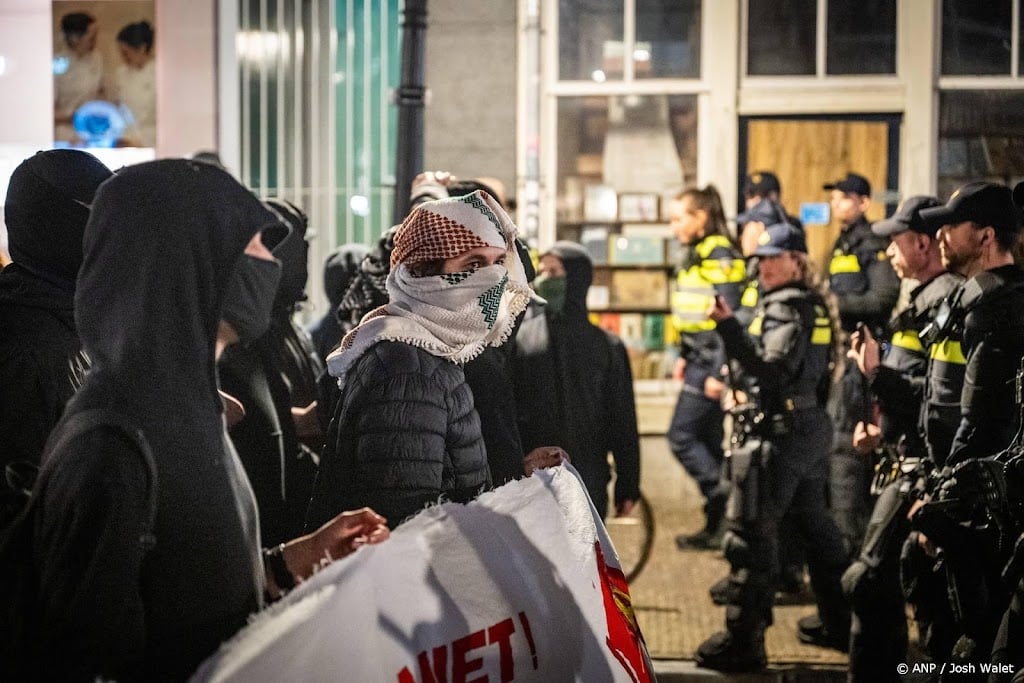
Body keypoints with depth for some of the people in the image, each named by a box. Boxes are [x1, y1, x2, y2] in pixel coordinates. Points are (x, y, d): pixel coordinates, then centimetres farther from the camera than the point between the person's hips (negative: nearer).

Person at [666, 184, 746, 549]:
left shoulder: (720, 256, -14)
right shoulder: (696, 254, 15)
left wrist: (718, 372, -21)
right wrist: (684, 356, 19)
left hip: (711, 364, -10)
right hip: (700, 361, 10)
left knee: (681, 437, -9)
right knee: (706, 441, 11)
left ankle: (724, 498, -5)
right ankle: (717, 525, 16)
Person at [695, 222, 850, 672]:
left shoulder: (785, 309, -14)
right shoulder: (815, 305, 14)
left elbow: (772, 369, -27)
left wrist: (728, 327, -34)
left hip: (779, 432, -10)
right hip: (811, 426, 10)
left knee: (752, 533, -9)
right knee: (813, 522, 20)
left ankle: (743, 639, -9)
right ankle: (840, 618, 30)